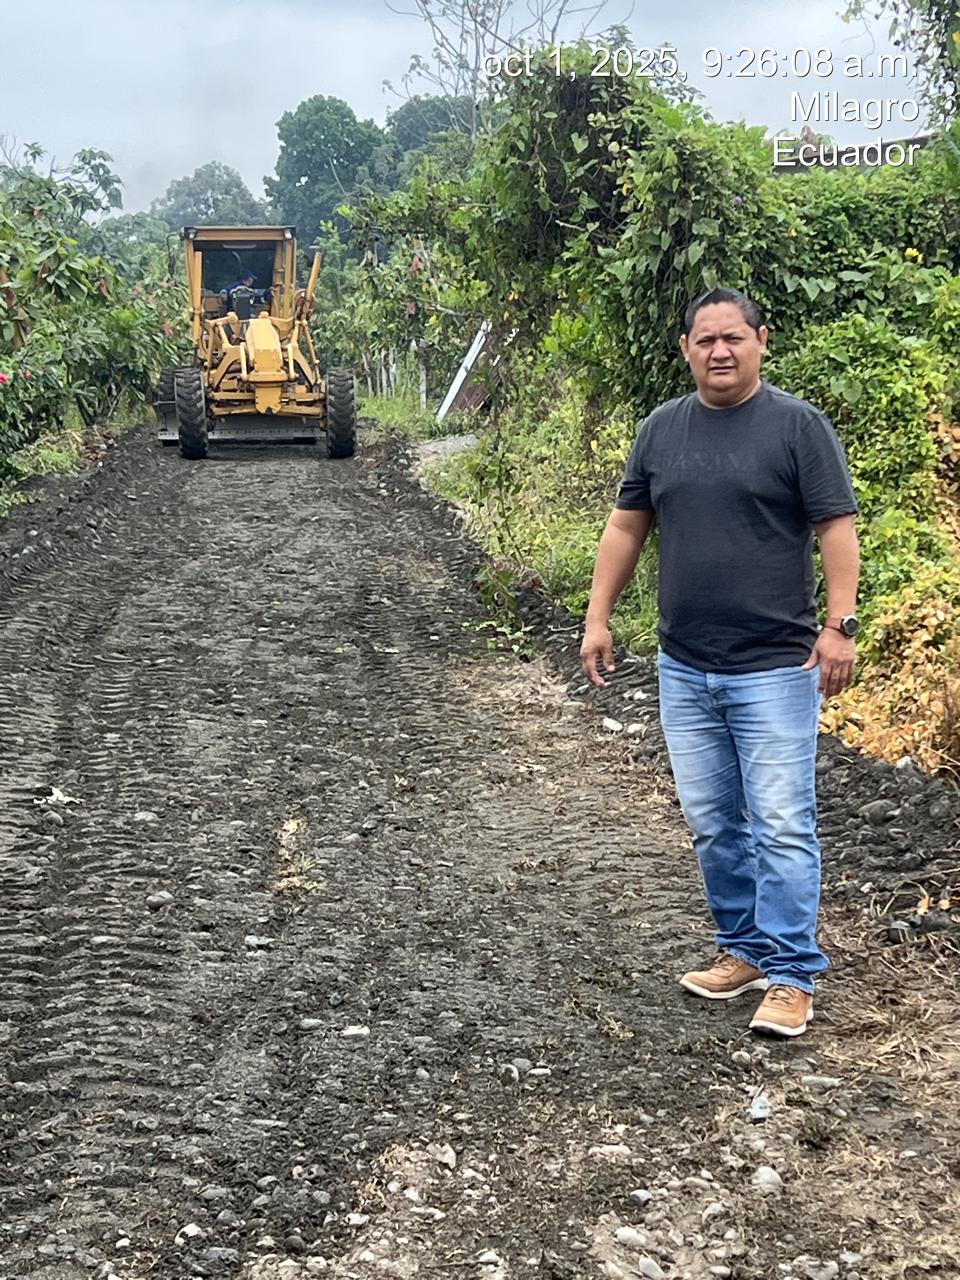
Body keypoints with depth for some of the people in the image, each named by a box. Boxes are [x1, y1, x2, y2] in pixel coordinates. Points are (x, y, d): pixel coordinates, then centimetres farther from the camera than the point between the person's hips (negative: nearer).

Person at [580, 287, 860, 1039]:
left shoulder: (799, 425, -5)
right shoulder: (662, 429, 10)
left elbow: (837, 529, -8)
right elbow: (626, 527, 15)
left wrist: (841, 623, -17)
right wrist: (599, 617, 10)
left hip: (774, 669, -5)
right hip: (684, 670, 5)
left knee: (782, 827, -4)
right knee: (712, 824, 12)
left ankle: (791, 977, 3)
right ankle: (744, 949, 26)